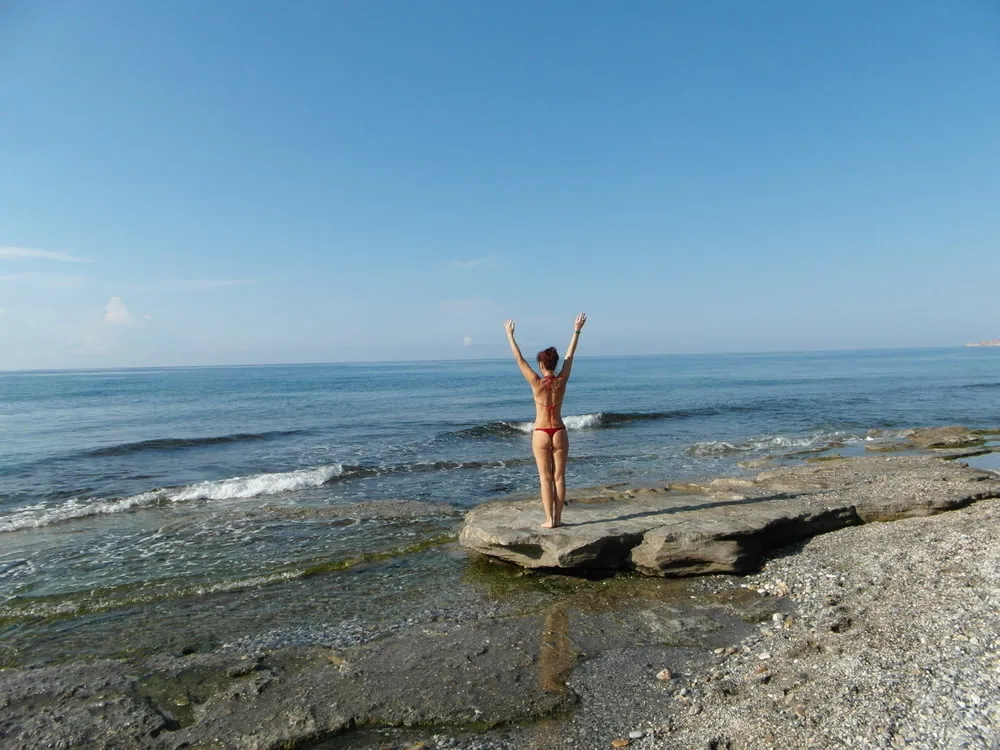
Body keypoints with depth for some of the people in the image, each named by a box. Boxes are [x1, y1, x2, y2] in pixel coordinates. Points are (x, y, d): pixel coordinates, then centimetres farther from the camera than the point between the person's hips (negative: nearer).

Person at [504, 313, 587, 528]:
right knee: (559, 477, 8)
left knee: (545, 478, 4)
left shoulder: (537, 383, -12)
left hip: (541, 434, -2)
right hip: (559, 432, 2)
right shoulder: (562, 381, -5)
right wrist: (576, 331, 14)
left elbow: (519, 359, -7)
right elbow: (570, 355, 5)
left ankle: (549, 520, 4)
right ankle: (557, 518, 12)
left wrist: (510, 335, 1)